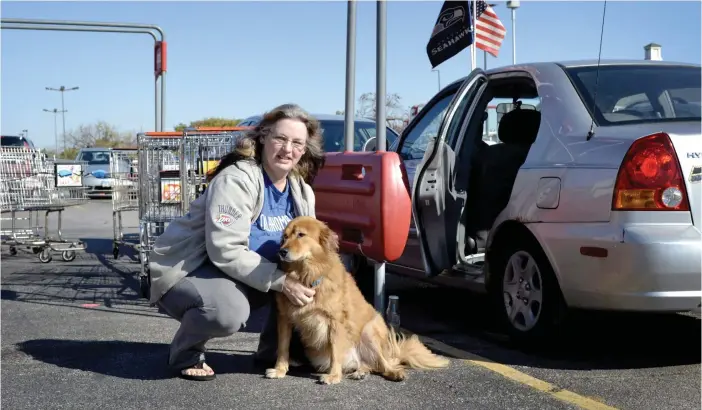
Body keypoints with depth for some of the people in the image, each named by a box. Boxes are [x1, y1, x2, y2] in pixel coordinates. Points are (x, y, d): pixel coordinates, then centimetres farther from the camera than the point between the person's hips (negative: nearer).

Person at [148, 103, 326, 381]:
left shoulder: (302, 192, 0)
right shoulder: (236, 180, -23)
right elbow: (226, 251, -30)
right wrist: (281, 282, -32)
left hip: (244, 278, 8)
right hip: (187, 270, -8)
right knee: (228, 311, -37)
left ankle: (274, 349, 8)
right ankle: (186, 355, -5)